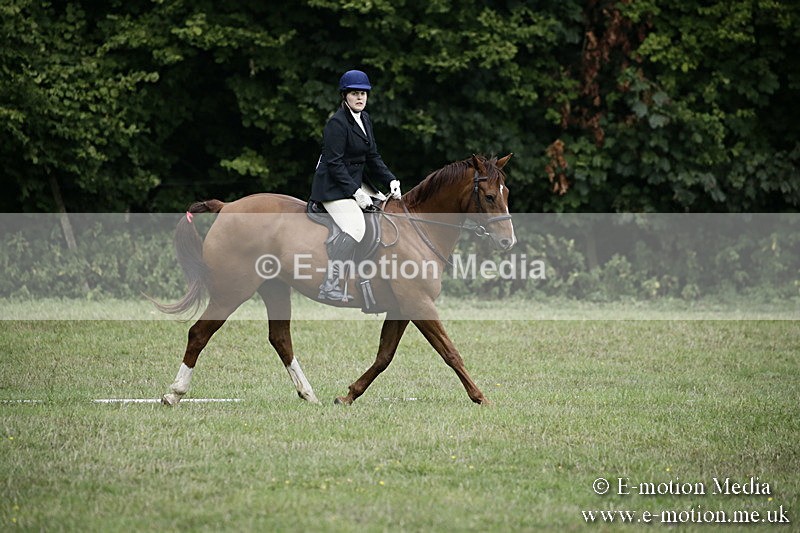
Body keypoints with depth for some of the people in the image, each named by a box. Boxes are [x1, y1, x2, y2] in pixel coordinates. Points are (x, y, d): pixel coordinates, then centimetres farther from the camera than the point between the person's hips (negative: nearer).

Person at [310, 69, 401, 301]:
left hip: (357, 183, 10)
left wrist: (391, 180, 1)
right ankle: (330, 285, -29)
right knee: (355, 228, -27)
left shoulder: (364, 119, 12)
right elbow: (334, 163, -20)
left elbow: (373, 157, 15)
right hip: (333, 186, -10)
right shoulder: (337, 123, -16)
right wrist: (355, 192, -24)